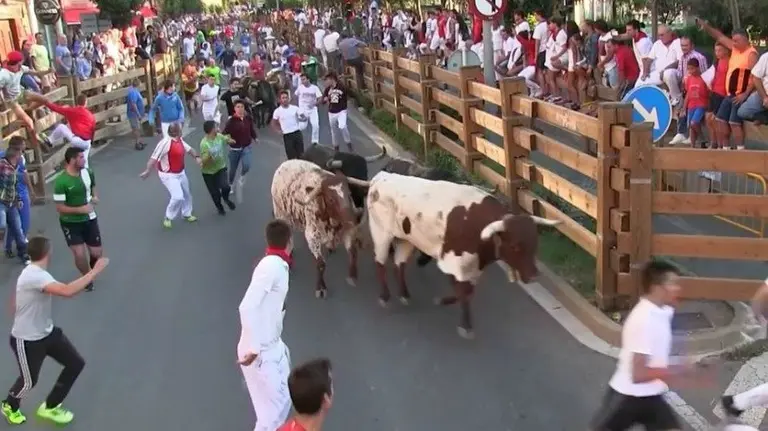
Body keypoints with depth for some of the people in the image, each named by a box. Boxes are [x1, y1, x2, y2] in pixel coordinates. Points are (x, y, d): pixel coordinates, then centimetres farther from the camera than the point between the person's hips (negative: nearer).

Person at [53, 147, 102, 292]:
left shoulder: (88, 173, -6)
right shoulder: (61, 181, -23)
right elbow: (60, 208, -20)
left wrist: (95, 197, -7)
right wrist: (81, 209, -28)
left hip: (89, 219, 5)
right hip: (70, 223, -4)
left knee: (97, 253, 6)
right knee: (79, 254, -12)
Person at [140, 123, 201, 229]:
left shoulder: (180, 140, -1)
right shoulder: (166, 142, -28)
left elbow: (189, 149, 14)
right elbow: (154, 157, -30)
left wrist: (196, 157, -4)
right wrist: (147, 171, -33)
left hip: (180, 173, 9)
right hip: (169, 175, -9)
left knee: (186, 194, 21)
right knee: (178, 196, -18)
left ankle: (187, 214, 44)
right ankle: (168, 218, 5)